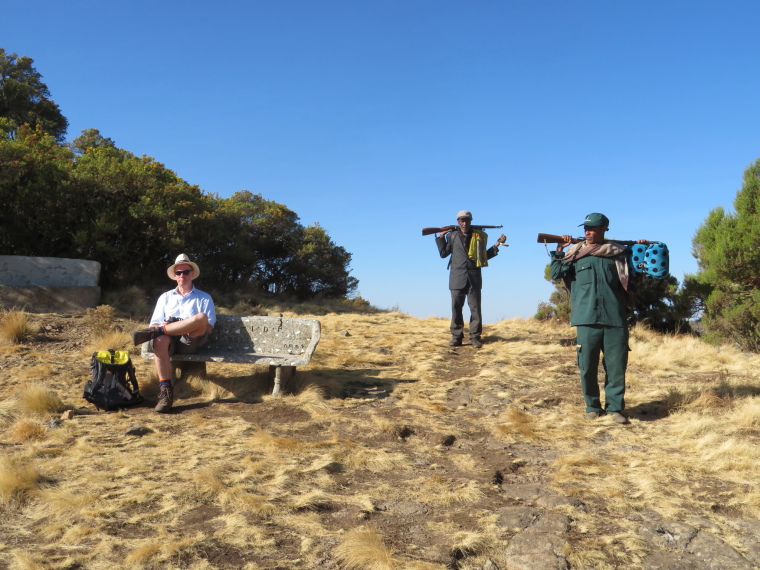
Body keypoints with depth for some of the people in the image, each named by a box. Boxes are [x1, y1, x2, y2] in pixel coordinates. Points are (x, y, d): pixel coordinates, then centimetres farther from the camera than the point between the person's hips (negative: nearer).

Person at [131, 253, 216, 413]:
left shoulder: (204, 298, 19)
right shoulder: (165, 297, 26)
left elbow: (208, 327, 5)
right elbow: (154, 323, 17)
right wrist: (162, 326, -10)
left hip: (191, 341, -1)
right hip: (169, 340, 2)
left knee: (201, 317, -34)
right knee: (160, 339, -37)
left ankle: (152, 333, -29)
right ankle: (165, 391, -38)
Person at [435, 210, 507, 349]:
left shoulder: (478, 236, 11)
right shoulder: (452, 235, 10)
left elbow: (484, 256, 16)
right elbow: (443, 253, 9)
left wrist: (497, 245, 7)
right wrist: (440, 236, 6)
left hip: (474, 276, 0)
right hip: (457, 277, 0)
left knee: (475, 308, -1)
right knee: (456, 307, 1)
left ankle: (475, 337, 2)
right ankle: (456, 337, 7)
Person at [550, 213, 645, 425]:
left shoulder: (618, 252, 12)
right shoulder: (575, 253, 9)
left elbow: (634, 276, 19)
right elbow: (556, 274, 3)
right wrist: (559, 250, -2)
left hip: (615, 319, 1)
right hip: (586, 319, 0)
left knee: (617, 366, 2)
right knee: (587, 367, 4)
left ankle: (615, 407, 14)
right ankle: (592, 407, 19)